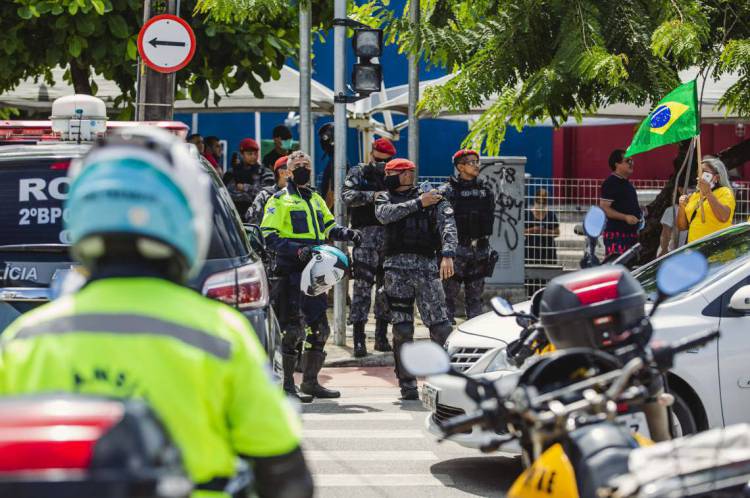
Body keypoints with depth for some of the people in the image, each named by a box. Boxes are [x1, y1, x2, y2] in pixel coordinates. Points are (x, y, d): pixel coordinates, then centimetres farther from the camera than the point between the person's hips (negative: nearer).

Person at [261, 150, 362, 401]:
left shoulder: (315, 199, 20)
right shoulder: (279, 201, -2)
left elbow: (328, 225, 29)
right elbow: (270, 238, -10)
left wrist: (347, 233, 7)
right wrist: (297, 250, -23)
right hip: (291, 270, -7)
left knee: (319, 328, 9)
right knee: (292, 328, -8)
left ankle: (310, 381, 19)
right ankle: (286, 383, -2)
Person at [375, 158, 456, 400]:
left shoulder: (433, 198, 7)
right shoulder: (385, 197, 16)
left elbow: (448, 226, -7)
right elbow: (384, 214, -7)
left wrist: (447, 255, -24)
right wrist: (419, 203, -8)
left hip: (426, 267, -2)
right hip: (396, 269, 2)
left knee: (440, 326, -8)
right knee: (402, 330, 0)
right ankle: (407, 385, 5)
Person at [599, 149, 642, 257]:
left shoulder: (626, 183, 21)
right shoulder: (610, 183, -10)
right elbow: (604, 208, -18)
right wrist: (625, 217, -24)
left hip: (630, 233, 10)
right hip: (616, 234, -10)